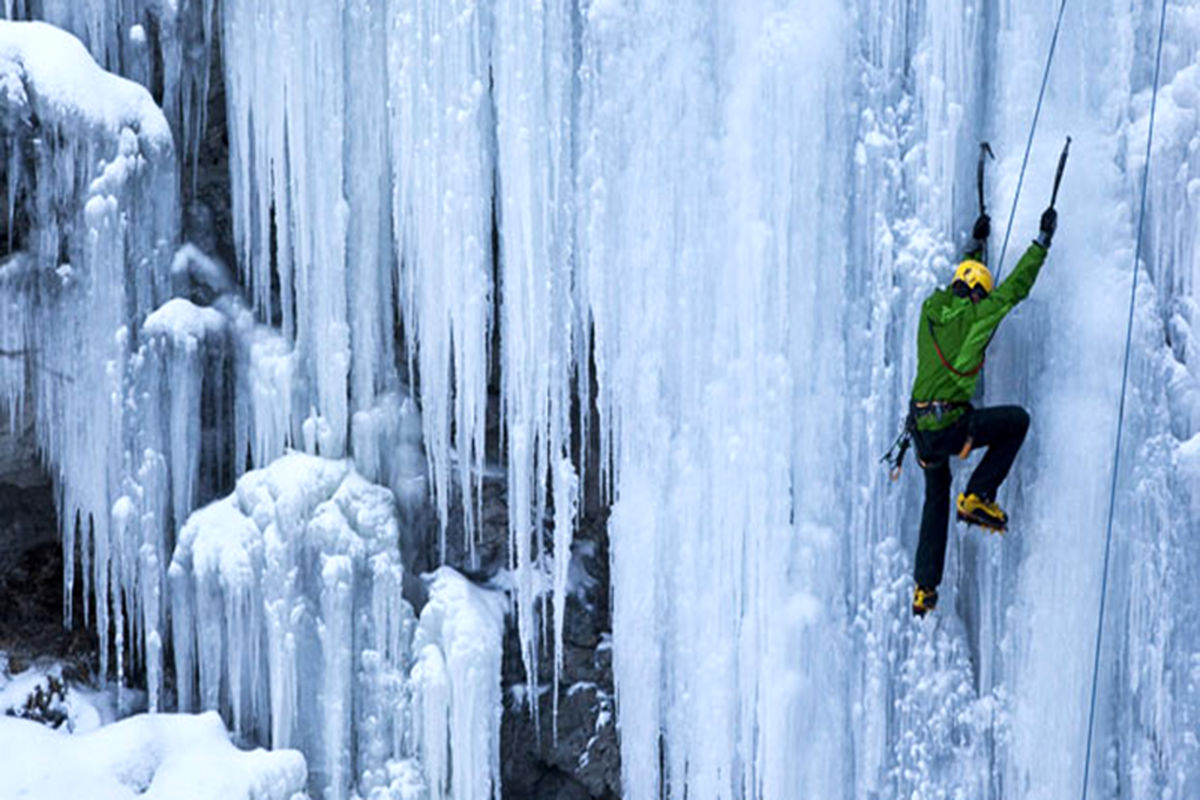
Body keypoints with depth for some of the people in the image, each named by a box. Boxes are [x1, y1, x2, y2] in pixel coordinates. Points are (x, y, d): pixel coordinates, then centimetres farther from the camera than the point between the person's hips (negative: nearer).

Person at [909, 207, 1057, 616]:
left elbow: (959, 283, 32)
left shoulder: (931, 308, 9)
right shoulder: (975, 315, -8)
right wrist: (1043, 240, 14)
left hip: (921, 428, 7)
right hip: (951, 425, -7)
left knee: (936, 497, 23)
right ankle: (977, 497, 7)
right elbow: (1016, 286, 2)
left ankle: (924, 588, 20)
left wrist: (976, 244, 44)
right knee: (1017, 419, 13)